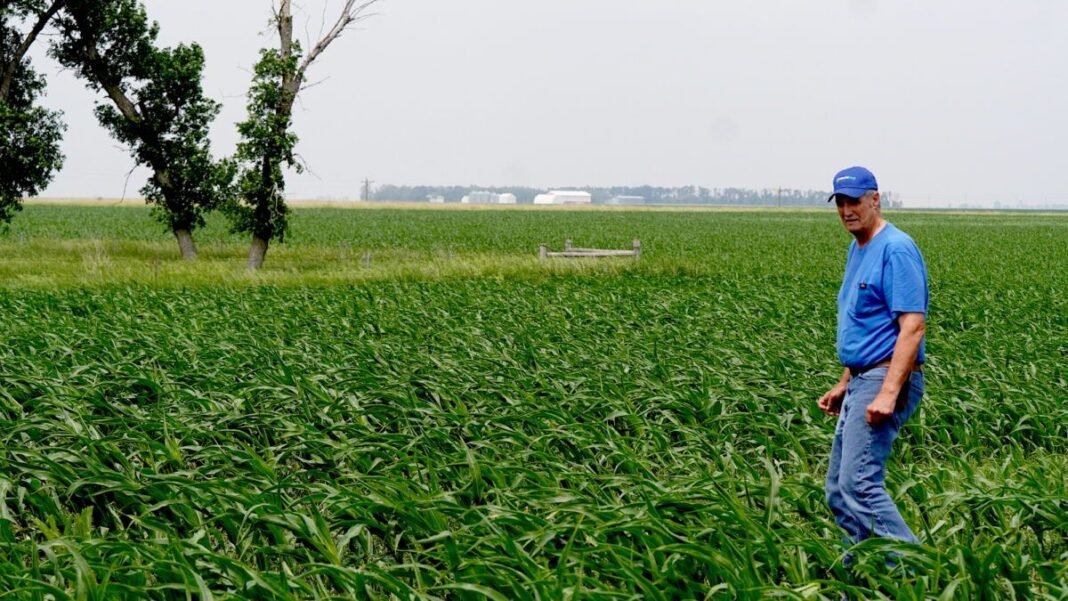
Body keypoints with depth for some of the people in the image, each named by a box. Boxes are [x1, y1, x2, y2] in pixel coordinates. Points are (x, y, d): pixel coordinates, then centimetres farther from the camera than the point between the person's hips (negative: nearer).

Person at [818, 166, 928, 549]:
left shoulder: (896, 249, -13)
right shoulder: (857, 250, 18)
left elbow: (912, 326, -20)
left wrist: (888, 392, -27)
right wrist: (844, 384, 23)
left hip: (886, 380, -10)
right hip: (862, 381, 10)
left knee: (859, 484, -19)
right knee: (838, 492, 11)